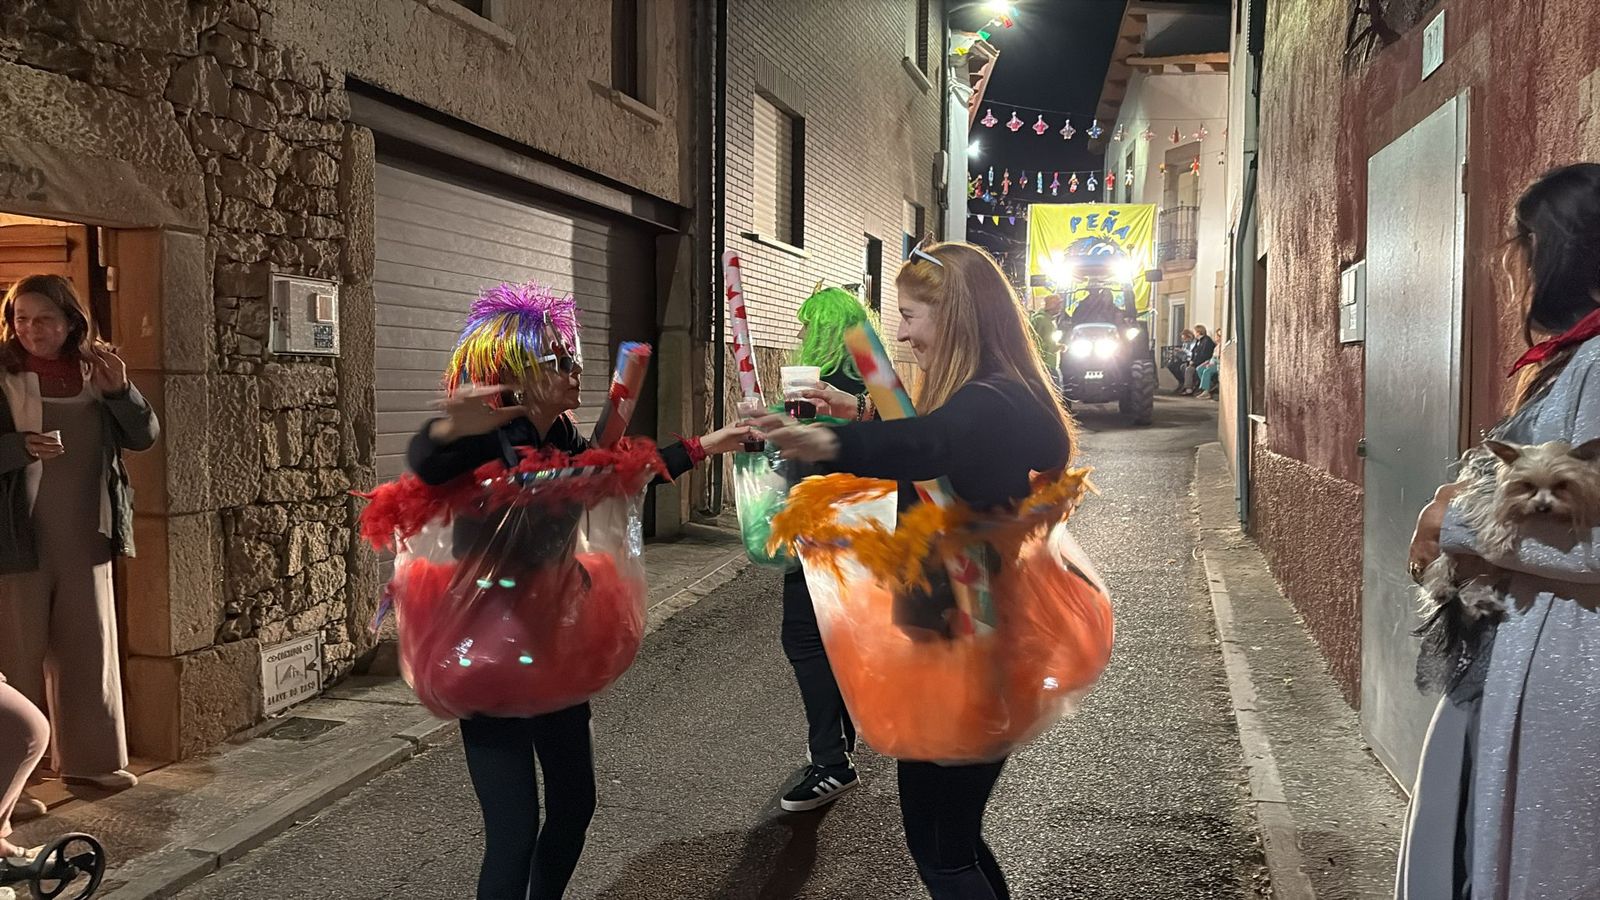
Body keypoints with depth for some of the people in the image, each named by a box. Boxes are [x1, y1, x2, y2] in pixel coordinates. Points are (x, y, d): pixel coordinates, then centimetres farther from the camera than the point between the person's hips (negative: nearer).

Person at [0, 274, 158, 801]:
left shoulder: (94, 372, 6)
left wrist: (119, 391, -11)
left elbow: (144, 437, 5)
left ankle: (89, 760, 27)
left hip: (85, 539, 5)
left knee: (89, 649, 13)